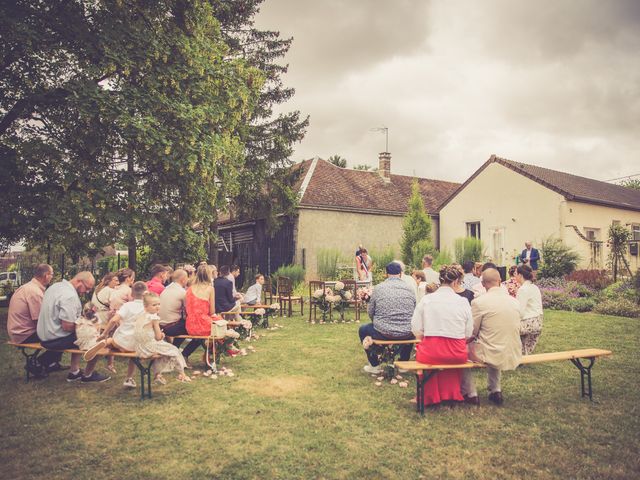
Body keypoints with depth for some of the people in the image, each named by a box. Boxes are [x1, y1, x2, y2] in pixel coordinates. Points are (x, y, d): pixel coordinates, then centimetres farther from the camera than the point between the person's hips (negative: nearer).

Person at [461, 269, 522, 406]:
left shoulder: (479, 302, -14)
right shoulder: (514, 301, 3)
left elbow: (471, 332, -6)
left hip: (492, 356, -5)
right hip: (514, 357, 6)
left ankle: (470, 394, 21)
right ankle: (495, 391, 33)